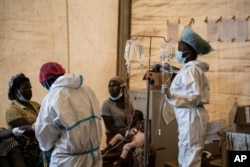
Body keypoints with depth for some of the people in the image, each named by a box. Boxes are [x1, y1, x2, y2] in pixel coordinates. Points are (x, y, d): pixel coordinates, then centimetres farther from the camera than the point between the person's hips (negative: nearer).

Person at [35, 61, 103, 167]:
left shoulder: (52, 98, -9)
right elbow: (96, 118, 8)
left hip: (70, 158, -5)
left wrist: (46, 146, 18)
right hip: (94, 153, 6)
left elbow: (44, 133, -2)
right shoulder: (87, 90, 5)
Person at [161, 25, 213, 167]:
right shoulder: (194, 69, 14)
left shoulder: (190, 70, -16)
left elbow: (194, 96, -25)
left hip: (191, 116, -11)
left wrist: (171, 95, -32)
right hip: (189, 116, 11)